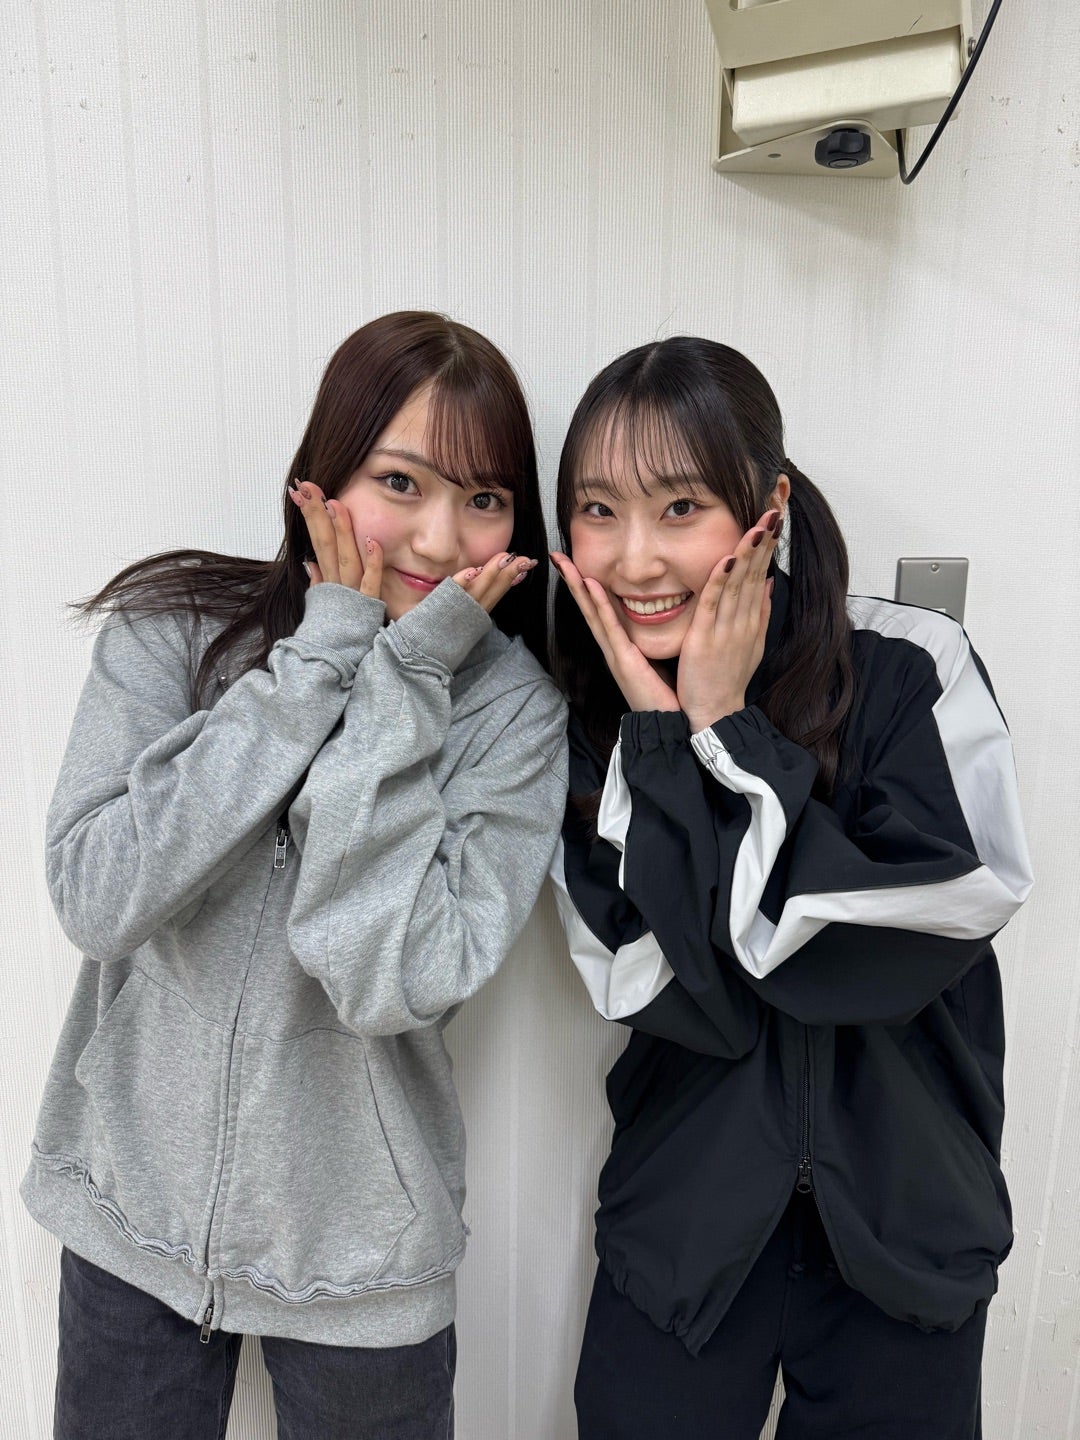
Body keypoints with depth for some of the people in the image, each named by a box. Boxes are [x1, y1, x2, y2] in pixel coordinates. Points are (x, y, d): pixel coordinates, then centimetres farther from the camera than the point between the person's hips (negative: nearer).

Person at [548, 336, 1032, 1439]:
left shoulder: (915, 673, -16)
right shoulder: (584, 729, -10)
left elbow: (890, 954, -22)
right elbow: (685, 1004, -17)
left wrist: (725, 733, -24)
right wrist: (663, 735, -24)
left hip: (906, 1217, 0)